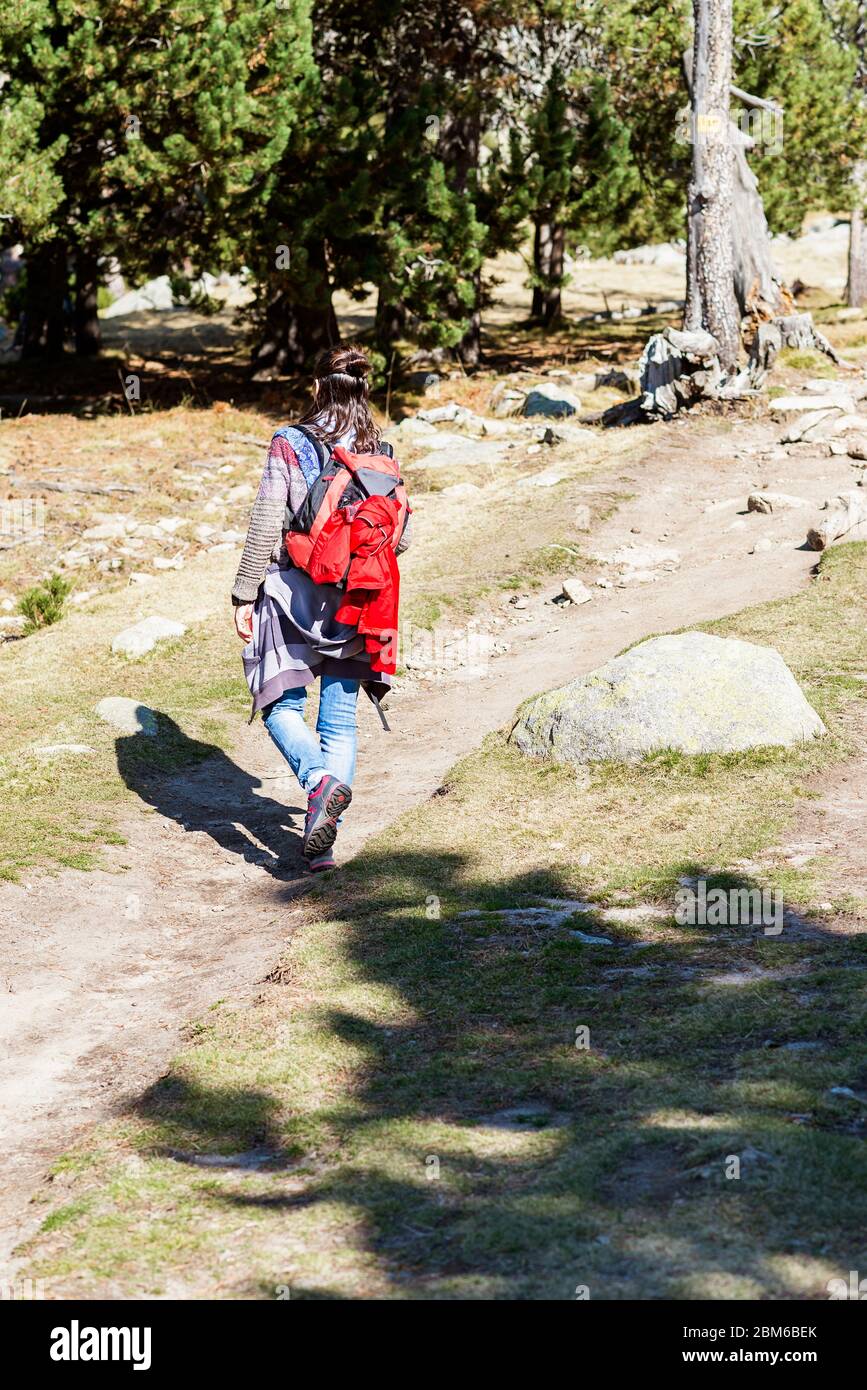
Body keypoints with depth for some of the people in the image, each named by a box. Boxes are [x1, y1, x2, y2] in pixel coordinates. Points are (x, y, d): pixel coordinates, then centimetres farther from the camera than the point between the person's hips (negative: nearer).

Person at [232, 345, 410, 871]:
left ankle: (320, 781, -19)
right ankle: (323, 841, 4)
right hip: (355, 605, 3)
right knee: (340, 720, 8)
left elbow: (265, 527, -10)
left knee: (282, 707, 10)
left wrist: (244, 596, -3)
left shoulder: (290, 445, -8)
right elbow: (401, 538, 5)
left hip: (296, 597, -3)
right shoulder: (381, 453, 2)